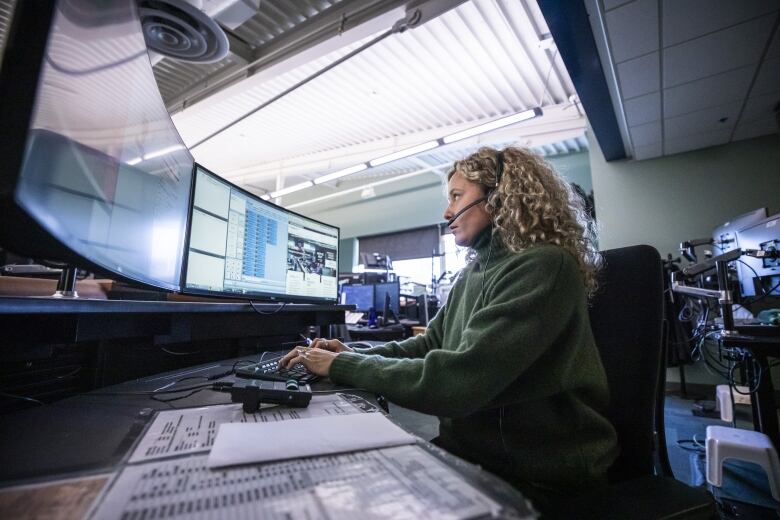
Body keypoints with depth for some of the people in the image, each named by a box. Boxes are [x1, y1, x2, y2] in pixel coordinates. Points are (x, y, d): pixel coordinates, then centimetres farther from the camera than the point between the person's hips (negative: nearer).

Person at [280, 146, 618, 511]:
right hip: (468, 449, 6)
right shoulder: (475, 272, 6)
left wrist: (342, 366, -19)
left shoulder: (544, 267, -22)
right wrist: (355, 355, -4)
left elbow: (456, 381, -29)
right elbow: (430, 344, 11)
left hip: (530, 476, -6)